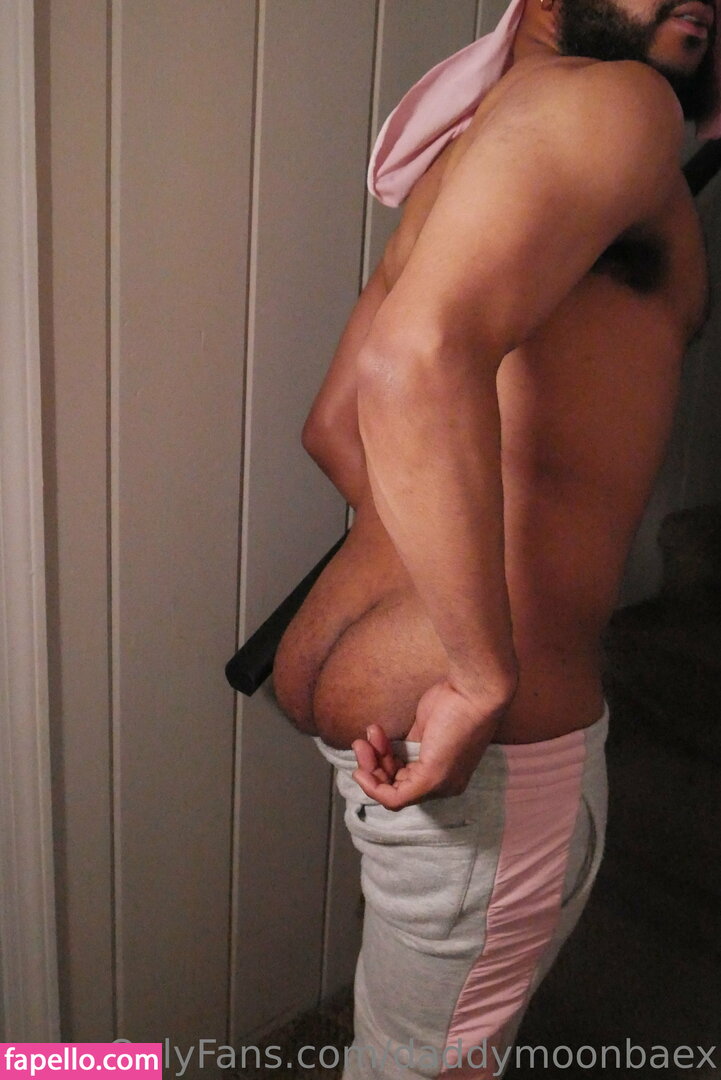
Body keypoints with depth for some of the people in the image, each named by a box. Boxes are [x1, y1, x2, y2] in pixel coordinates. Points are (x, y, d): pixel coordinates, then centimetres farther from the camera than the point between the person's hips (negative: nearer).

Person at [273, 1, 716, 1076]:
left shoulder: (470, 150, 17)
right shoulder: (613, 101, -12)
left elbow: (336, 423, 21)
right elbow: (425, 355, -33)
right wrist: (488, 681, -27)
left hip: (361, 669, 9)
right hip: (490, 742, -9)